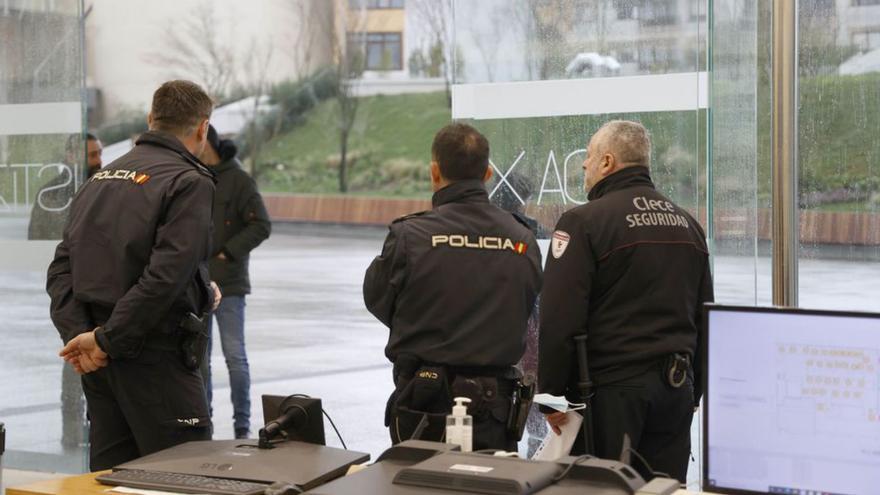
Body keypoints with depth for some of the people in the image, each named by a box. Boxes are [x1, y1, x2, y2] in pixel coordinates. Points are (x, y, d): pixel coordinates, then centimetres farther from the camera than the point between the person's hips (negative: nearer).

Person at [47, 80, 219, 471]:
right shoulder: (190, 182, -9)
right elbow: (166, 275, -20)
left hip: (98, 363, 8)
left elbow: (62, 267, 7)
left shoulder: (101, 178, 14)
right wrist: (106, 341, -15)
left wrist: (78, 333, -5)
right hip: (156, 357, -8)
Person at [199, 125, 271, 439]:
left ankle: (242, 423, 5)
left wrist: (227, 254, -15)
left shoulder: (237, 180, -6)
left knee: (235, 356, -4)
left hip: (228, 284, -5)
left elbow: (261, 225, -11)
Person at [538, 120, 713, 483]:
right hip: (677, 388, 7)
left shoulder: (584, 222, -9)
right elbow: (705, 316, 19)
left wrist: (550, 394, -7)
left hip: (612, 388, -6)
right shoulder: (688, 224, 14)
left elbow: (559, 319, -14)